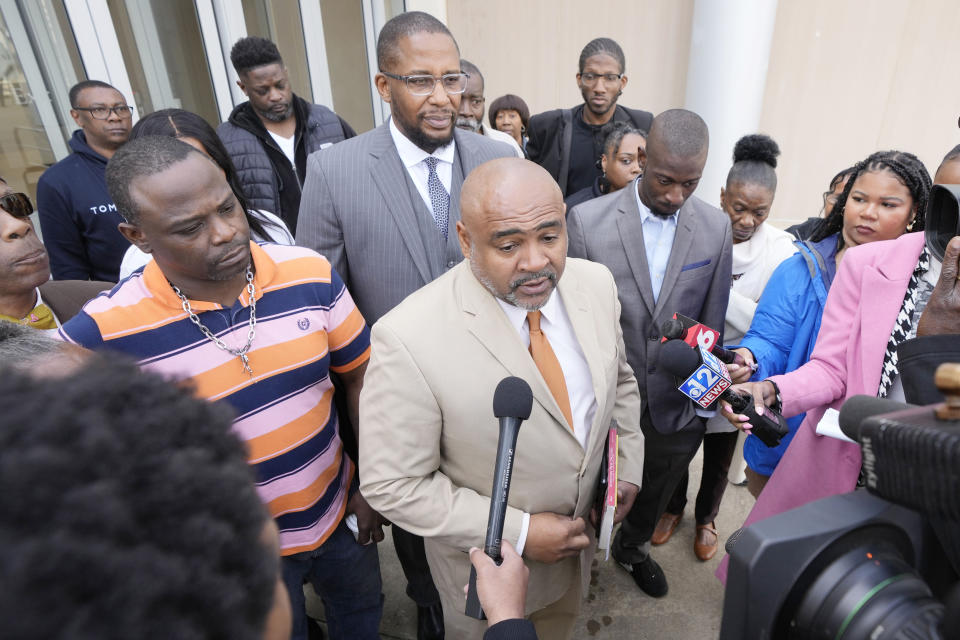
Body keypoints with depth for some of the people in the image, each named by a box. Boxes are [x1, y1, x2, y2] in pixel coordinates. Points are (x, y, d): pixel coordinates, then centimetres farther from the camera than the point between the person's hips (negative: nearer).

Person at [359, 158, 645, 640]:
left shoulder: (595, 284, -14)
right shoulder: (408, 338, -33)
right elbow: (391, 484, -24)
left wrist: (628, 466, 0)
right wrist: (518, 532, -23)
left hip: (576, 540, 5)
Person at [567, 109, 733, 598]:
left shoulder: (716, 228, -6)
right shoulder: (588, 220, -16)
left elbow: (711, 323, 3)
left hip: (676, 408, 3)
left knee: (655, 496, 27)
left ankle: (633, 548, 59)